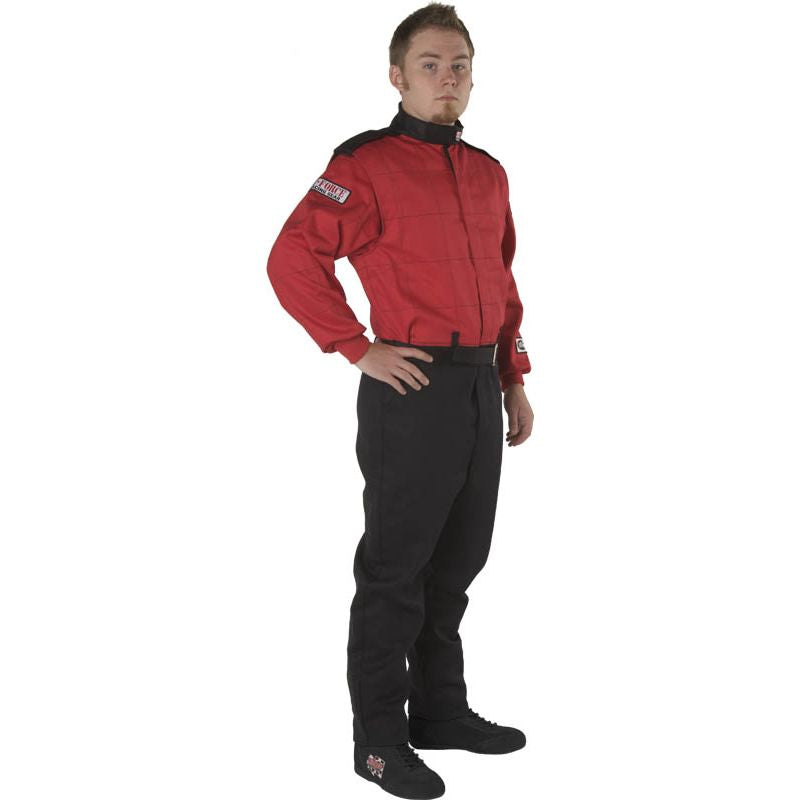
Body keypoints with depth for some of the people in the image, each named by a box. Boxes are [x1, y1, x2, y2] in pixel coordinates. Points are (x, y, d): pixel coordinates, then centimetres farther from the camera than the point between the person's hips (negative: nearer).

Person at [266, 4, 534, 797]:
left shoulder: (488, 174, 15)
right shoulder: (367, 165, -9)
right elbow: (292, 260, -18)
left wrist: (514, 381, 16)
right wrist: (359, 349, -17)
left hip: (479, 389, 7)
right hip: (413, 385, -7)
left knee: (458, 559, 16)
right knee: (397, 568, 0)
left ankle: (441, 710, 30)